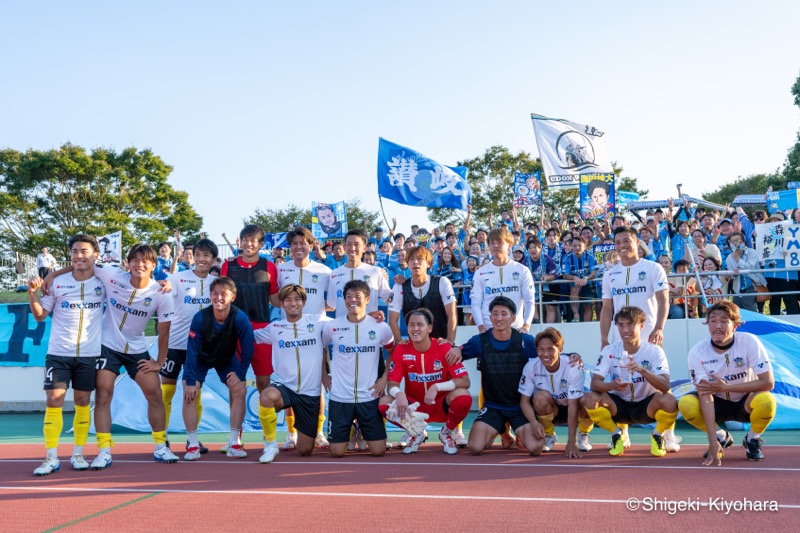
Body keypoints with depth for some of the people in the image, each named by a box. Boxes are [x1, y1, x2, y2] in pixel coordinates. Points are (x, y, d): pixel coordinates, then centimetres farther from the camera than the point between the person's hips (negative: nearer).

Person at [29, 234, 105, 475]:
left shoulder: (103, 282, -1)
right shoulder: (57, 282, 1)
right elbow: (40, 315, 5)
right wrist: (33, 293, -11)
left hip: (89, 354, 0)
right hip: (58, 353, 0)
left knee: (83, 402, 6)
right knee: (53, 401, -4)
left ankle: (78, 454, 17)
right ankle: (51, 458, 4)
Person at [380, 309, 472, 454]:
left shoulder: (444, 347, -16)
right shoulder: (401, 349, -10)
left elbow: (465, 381, -21)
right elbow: (392, 384, -11)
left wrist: (436, 387, -35)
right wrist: (399, 394, -36)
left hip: (441, 405, -2)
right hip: (415, 406, 2)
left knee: (463, 396, -33)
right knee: (384, 403, -25)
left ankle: (447, 432, 2)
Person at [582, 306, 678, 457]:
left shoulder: (654, 351, -13)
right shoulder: (609, 351, -9)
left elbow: (665, 387, -25)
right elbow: (595, 383, -17)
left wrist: (642, 370, -43)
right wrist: (612, 385, -40)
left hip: (646, 406, -1)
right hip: (619, 405, 1)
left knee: (669, 401, -33)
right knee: (589, 398, -27)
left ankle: (657, 436, 1)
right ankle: (616, 434, 2)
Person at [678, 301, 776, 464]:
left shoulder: (749, 342, -21)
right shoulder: (697, 352, -20)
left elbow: (768, 383, -22)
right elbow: (705, 396, -26)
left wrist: (726, 387, -26)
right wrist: (713, 442, -33)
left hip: (746, 404, -1)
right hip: (719, 404, 1)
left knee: (766, 400, -34)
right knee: (686, 404, -28)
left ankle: (752, 440, 0)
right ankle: (721, 438, 4)